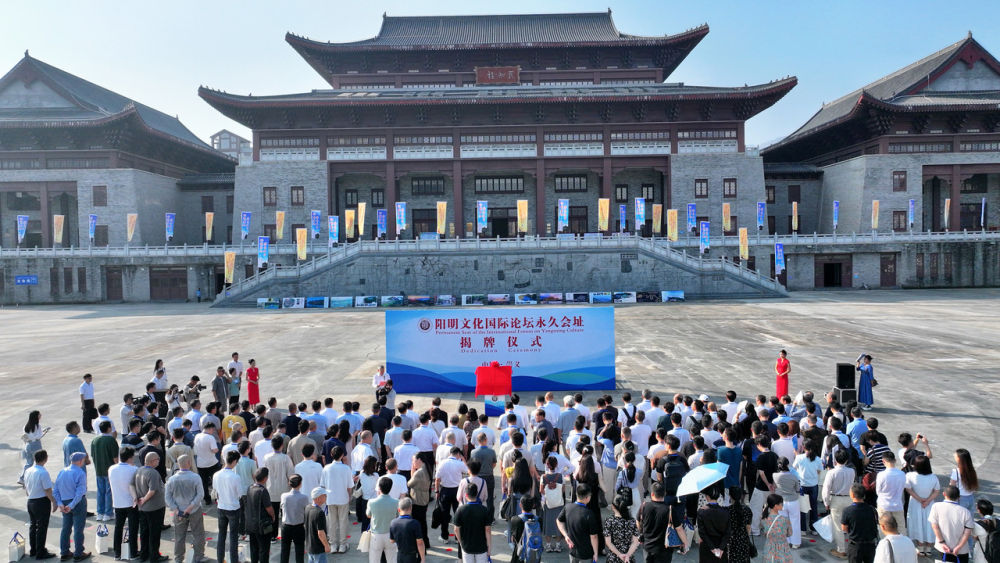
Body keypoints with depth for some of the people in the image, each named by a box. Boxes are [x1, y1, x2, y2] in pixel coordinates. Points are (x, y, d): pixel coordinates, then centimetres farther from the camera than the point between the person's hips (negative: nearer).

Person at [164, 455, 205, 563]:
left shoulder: (172, 479, -8)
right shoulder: (195, 477, -16)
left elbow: (167, 497, -6)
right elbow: (200, 494, -18)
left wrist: (176, 510, -7)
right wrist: (191, 507, -13)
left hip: (179, 512, 2)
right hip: (195, 511, -2)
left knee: (179, 537, 16)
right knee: (198, 535, 13)